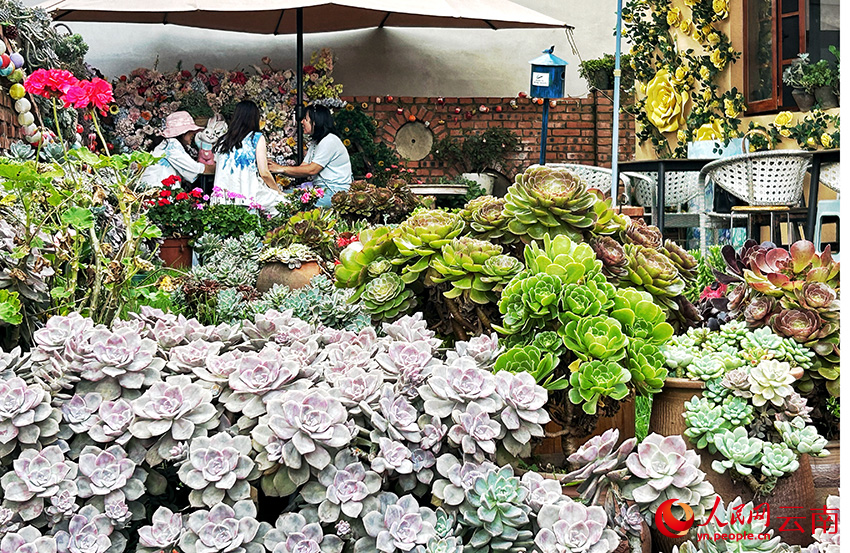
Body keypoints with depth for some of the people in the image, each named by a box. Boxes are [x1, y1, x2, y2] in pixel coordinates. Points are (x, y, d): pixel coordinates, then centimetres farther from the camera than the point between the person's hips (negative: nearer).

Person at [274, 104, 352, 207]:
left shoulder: (329, 141, -13)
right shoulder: (314, 143, 19)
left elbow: (311, 170, -19)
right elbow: (302, 169, 8)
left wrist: (282, 169, -16)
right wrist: (276, 167, -5)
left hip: (335, 191, -10)